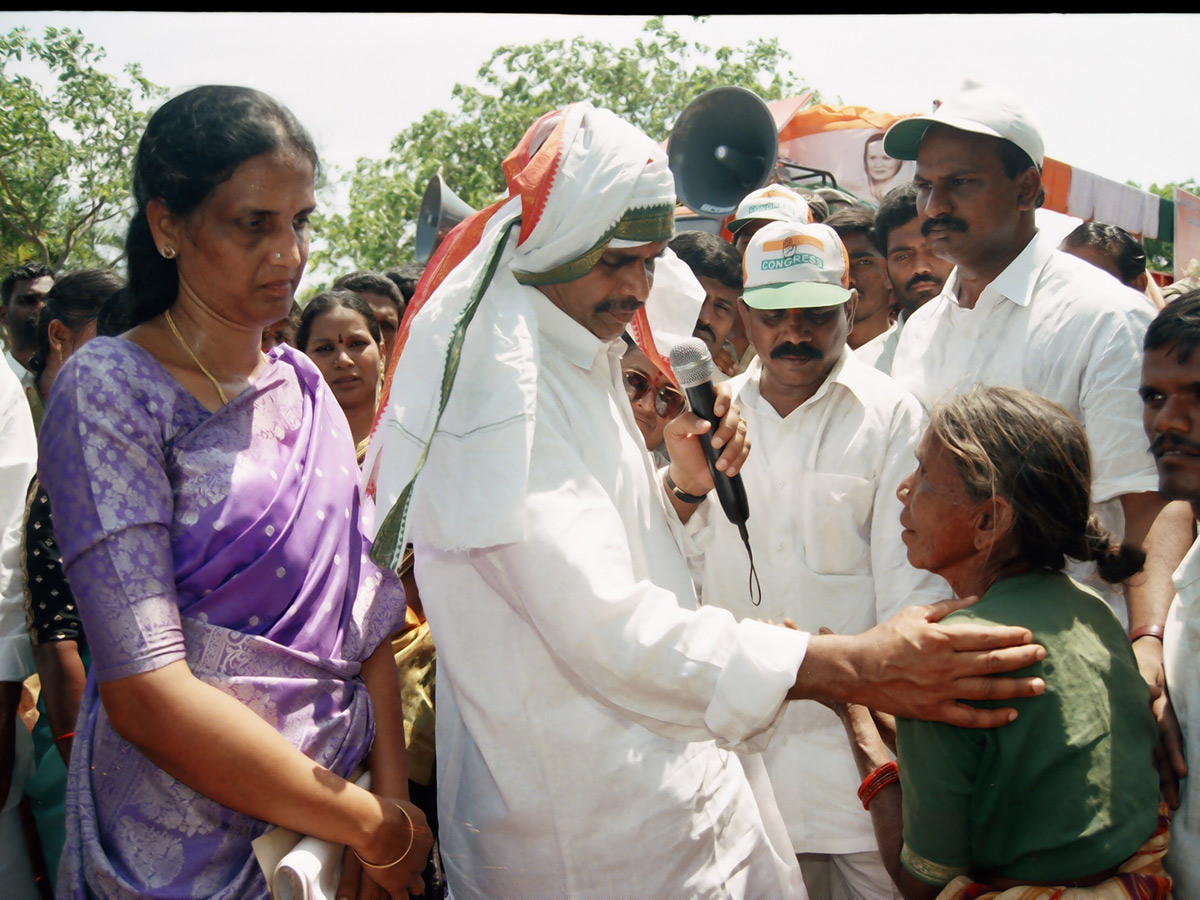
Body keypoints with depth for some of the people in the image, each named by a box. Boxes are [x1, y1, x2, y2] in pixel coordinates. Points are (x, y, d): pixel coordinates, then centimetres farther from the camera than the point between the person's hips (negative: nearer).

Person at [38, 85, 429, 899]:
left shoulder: (304, 388, 4)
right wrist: (376, 828, -16)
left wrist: (392, 797, -10)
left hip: (336, 806, 5)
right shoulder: (110, 391, -14)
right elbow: (146, 693, -21)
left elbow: (364, 618, 3)